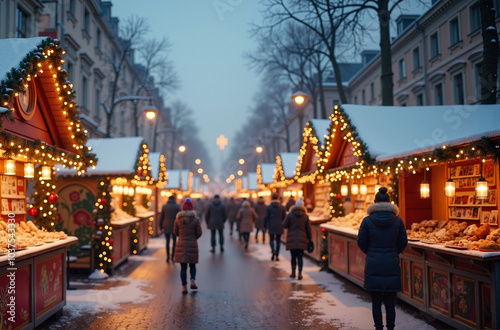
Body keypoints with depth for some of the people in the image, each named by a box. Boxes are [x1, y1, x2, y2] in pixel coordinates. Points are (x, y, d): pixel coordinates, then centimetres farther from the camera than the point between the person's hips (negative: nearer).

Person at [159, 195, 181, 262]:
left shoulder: (164, 206, 1)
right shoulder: (177, 206, -4)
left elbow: (161, 217, 2)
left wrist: (161, 226, 11)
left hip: (166, 227, 1)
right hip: (174, 226, -1)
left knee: (167, 242, 9)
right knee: (174, 241, 12)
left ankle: (168, 257, 2)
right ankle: (173, 256, 7)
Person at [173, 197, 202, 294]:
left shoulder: (178, 219, -3)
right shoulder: (196, 220, -7)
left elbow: (175, 232, 6)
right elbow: (199, 233, -1)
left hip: (181, 245, 1)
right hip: (192, 245, -1)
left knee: (183, 267, 5)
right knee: (192, 265, 17)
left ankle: (184, 287, 3)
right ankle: (193, 281, -2)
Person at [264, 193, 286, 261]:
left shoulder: (268, 207, -4)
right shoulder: (282, 207, 1)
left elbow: (266, 217, -5)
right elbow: (284, 217, 2)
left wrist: (265, 226, 4)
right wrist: (283, 225, 15)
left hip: (271, 227, -1)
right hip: (279, 227, 1)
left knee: (271, 239, 11)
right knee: (278, 241, 8)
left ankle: (273, 250, -15)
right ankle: (277, 256, 7)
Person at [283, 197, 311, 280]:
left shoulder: (290, 215, -5)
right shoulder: (305, 216, 1)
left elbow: (284, 225, -2)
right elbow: (308, 229, 4)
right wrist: (309, 239, 12)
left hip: (291, 240, 0)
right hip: (302, 240, 1)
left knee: (293, 256, 10)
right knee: (300, 257, 3)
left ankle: (293, 272, 15)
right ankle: (300, 273, -4)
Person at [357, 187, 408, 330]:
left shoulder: (367, 221, -6)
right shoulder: (397, 220, -2)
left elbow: (361, 242, -2)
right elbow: (403, 242, 3)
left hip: (373, 266, -1)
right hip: (392, 266, 1)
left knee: (376, 302, 7)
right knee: (390, 303, 9)